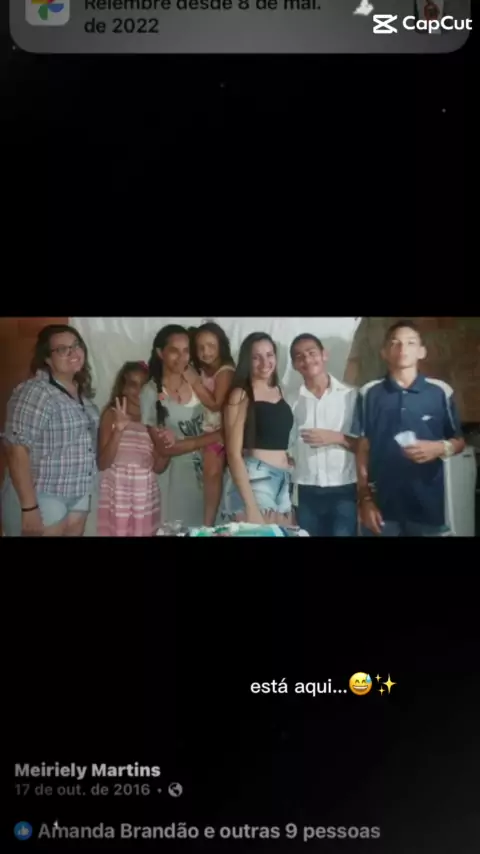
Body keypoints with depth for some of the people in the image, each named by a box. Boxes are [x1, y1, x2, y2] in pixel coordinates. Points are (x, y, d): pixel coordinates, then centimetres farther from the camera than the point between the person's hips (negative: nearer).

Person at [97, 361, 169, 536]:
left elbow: (158, 467, 9)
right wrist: (119, 430, -20)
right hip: (117, 493, -3)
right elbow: (102, 464, -9)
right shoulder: (111, 414, -2)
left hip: (146, 495, 3)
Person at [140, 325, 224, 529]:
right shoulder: (151, 392, -9)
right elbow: (163, 449, -11)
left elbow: (218, 425, 2)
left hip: (204, 472, 3)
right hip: (175, 477, -3)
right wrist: (215, 437, -11)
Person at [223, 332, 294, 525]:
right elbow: (233, 453, -12)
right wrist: (250, 505, -19)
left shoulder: (278, 390, 13)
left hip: (283, 480, 7)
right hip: (253, 479, -6)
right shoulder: (241, 395, -6)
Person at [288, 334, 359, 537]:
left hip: (343, 491, -2)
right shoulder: (294, 401, 7)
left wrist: (336, 438, -14)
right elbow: (288, 450, 10)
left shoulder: (351, 396, 1)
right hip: (306, 493, 2)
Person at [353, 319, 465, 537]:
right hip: (382, 505, 0)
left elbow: (459, 441, 8)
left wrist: (441, 448, -14)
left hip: (428, 505, 0)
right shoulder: (369, 393, 2)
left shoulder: (441, 392, 1)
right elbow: (363, 448, 5)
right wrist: (365, 498, 0)